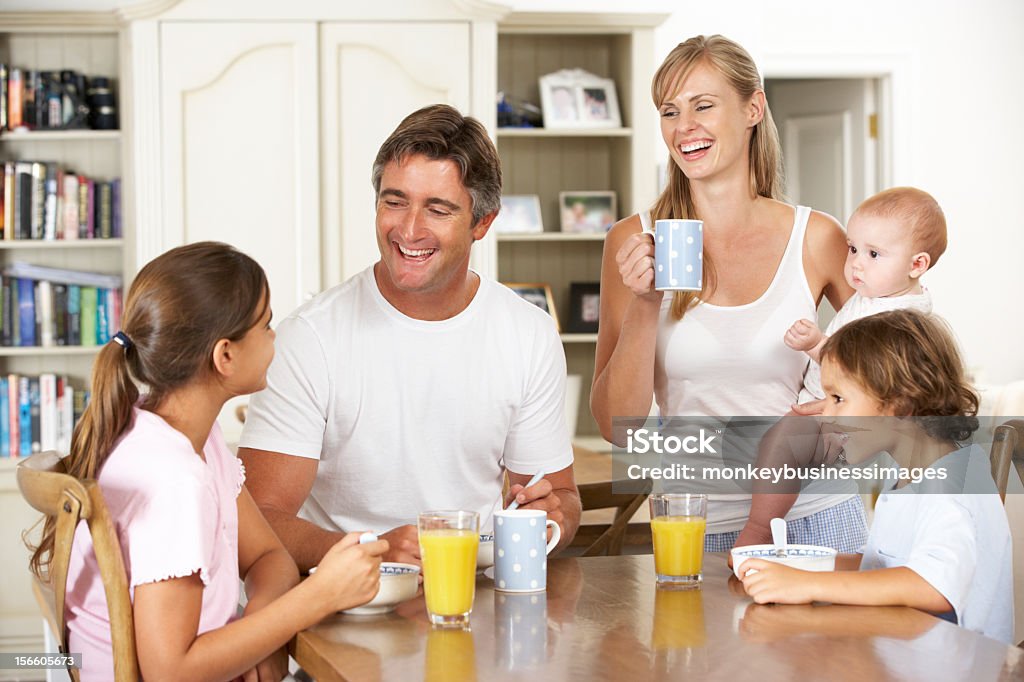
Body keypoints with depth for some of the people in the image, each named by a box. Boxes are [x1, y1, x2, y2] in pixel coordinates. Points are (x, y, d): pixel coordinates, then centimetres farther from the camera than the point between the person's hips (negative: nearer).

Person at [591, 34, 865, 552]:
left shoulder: (816, 238, -1)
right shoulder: (633, 244, -1)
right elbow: (616, 426, -4)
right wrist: (644, 306, -17)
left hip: (815, 514, 1)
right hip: (697, 523, 0)